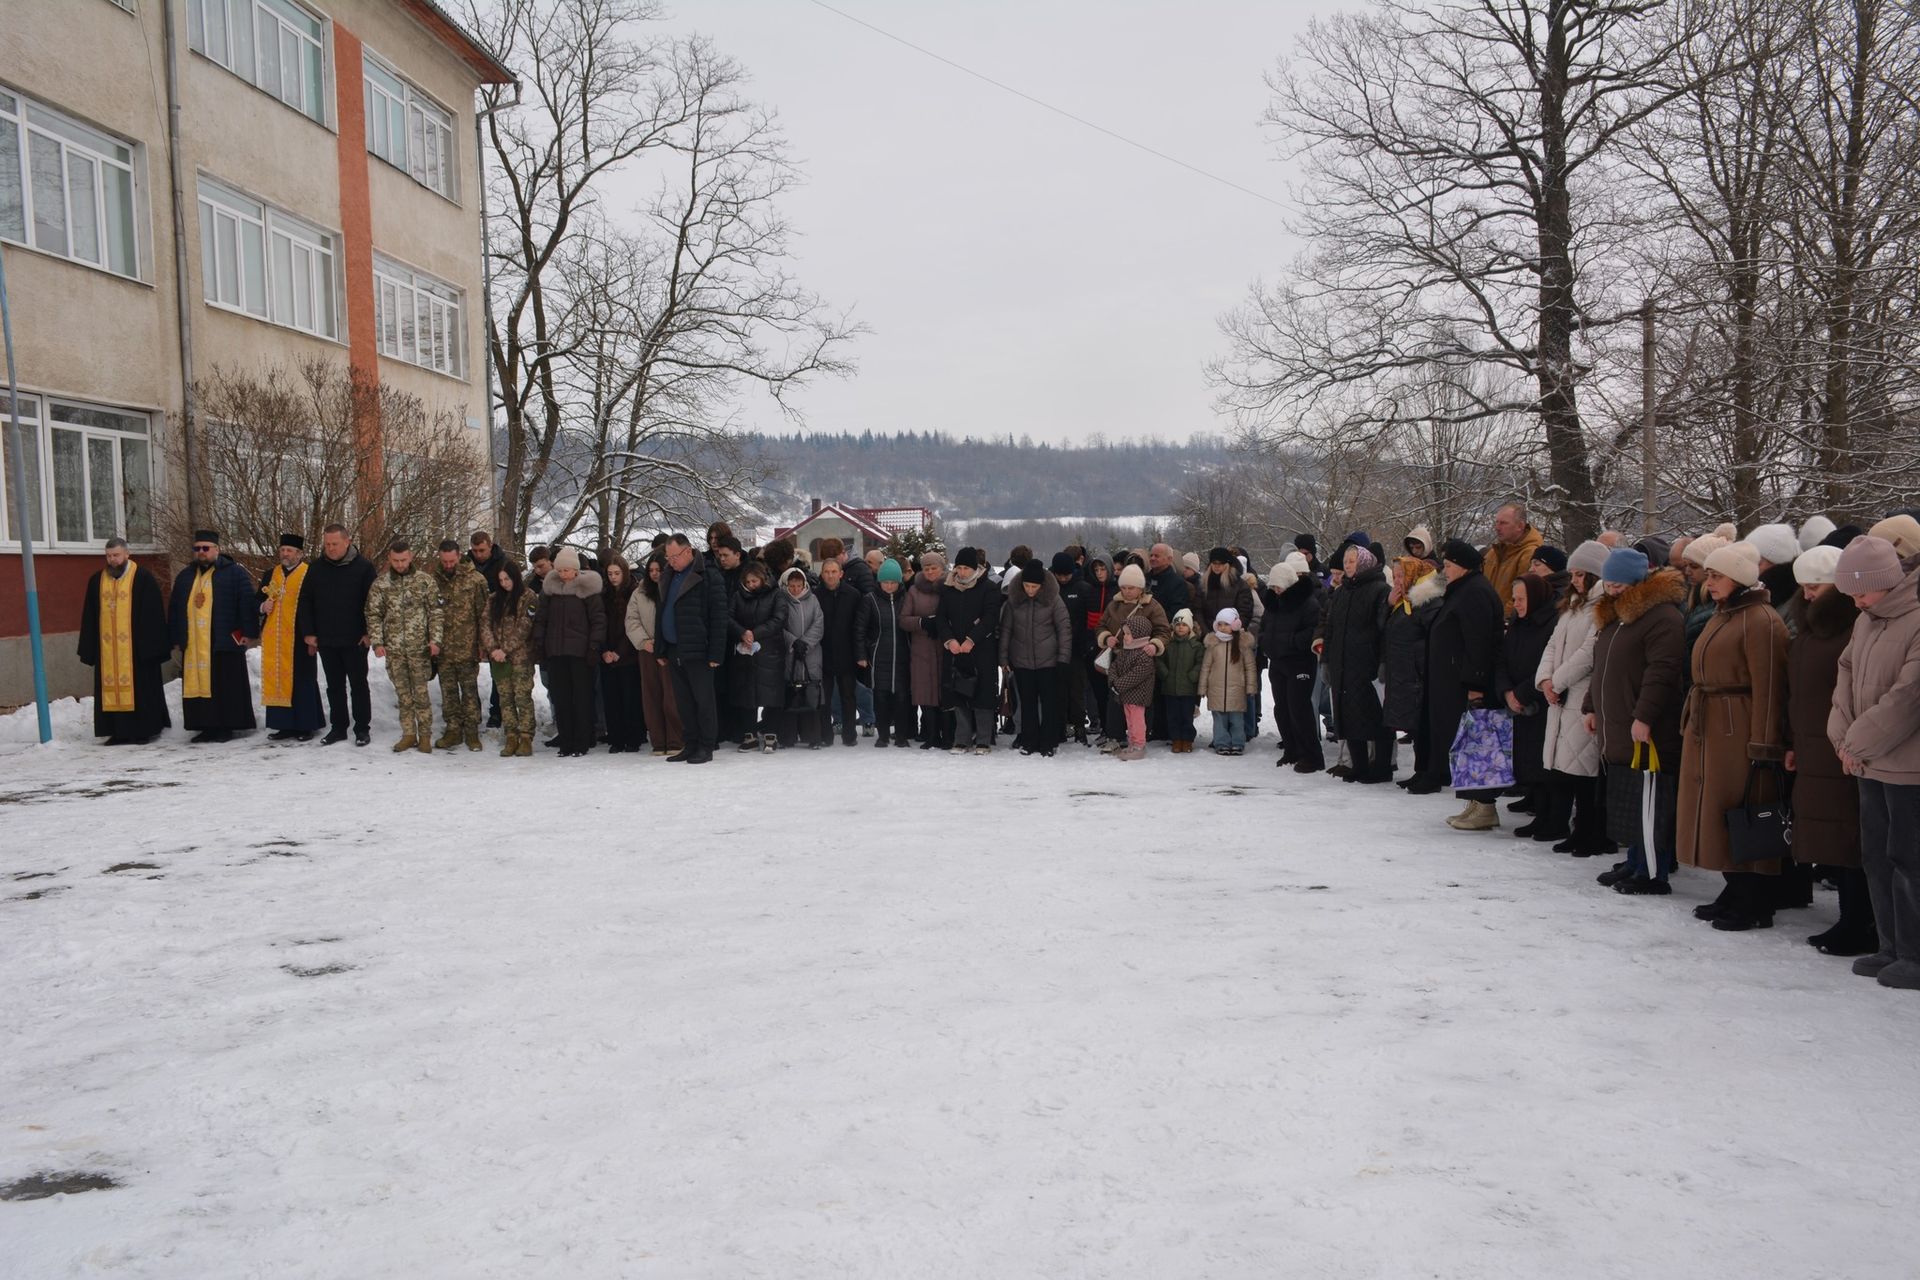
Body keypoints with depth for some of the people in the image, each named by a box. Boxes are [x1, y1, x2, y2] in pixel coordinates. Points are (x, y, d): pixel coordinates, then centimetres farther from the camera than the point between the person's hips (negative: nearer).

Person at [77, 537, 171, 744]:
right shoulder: (96, 580, 12)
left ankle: (145, 730, 6)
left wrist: (153, 645, -9)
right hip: (107, 648, 5)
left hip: (136, 645, -4)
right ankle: (119, 731, 10)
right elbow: (89, 617, 15)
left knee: (140, 687, -1)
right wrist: (89, 649, 10)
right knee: (111, 687, 4)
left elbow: (154, 614, -4)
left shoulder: (143, 578, -2)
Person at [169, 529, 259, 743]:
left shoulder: (234, 573, -1)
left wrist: (248, 632, -11)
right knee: (198, 685, 5)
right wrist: (176, 638, 16)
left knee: (226, 686, -2)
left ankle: (226, 727, 4)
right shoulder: (185, 577, 17)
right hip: (193, 645, 6)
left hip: (224, 643, -5)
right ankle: (207, 727, 12)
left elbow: (248, 604, -6)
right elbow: (175, 610, 21)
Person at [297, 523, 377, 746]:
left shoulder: (363, 567, -6)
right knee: (334, 686, 11)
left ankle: (362, 728, 12)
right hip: (326, 640, 4)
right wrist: (308, 632, 5)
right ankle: (338, 727, 20)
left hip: (355, 640, -4)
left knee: (358, 685, 4)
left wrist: (369, 632, -8)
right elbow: (305, 602, 10)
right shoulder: (316, 568, 5)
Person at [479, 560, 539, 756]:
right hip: (498, 658, 5)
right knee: (505, 698, 6)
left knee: (523, 697, -5)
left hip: (521, 657, -5)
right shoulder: (493, 599, 13)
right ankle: (511, 738, 10)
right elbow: (485, 624, 5)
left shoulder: (528, 598, -4)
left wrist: (505, 650, -14)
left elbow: (524, 629, -10)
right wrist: (493, 649, -8)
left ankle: (526, 738, -2)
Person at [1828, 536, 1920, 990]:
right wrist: (1843, 734, -1)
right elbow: (1848, 674, 13)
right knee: (1876, 857, 13)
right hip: (1870, 764, 8)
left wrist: (1859, 743, -12)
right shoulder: (1867, 620, 10)